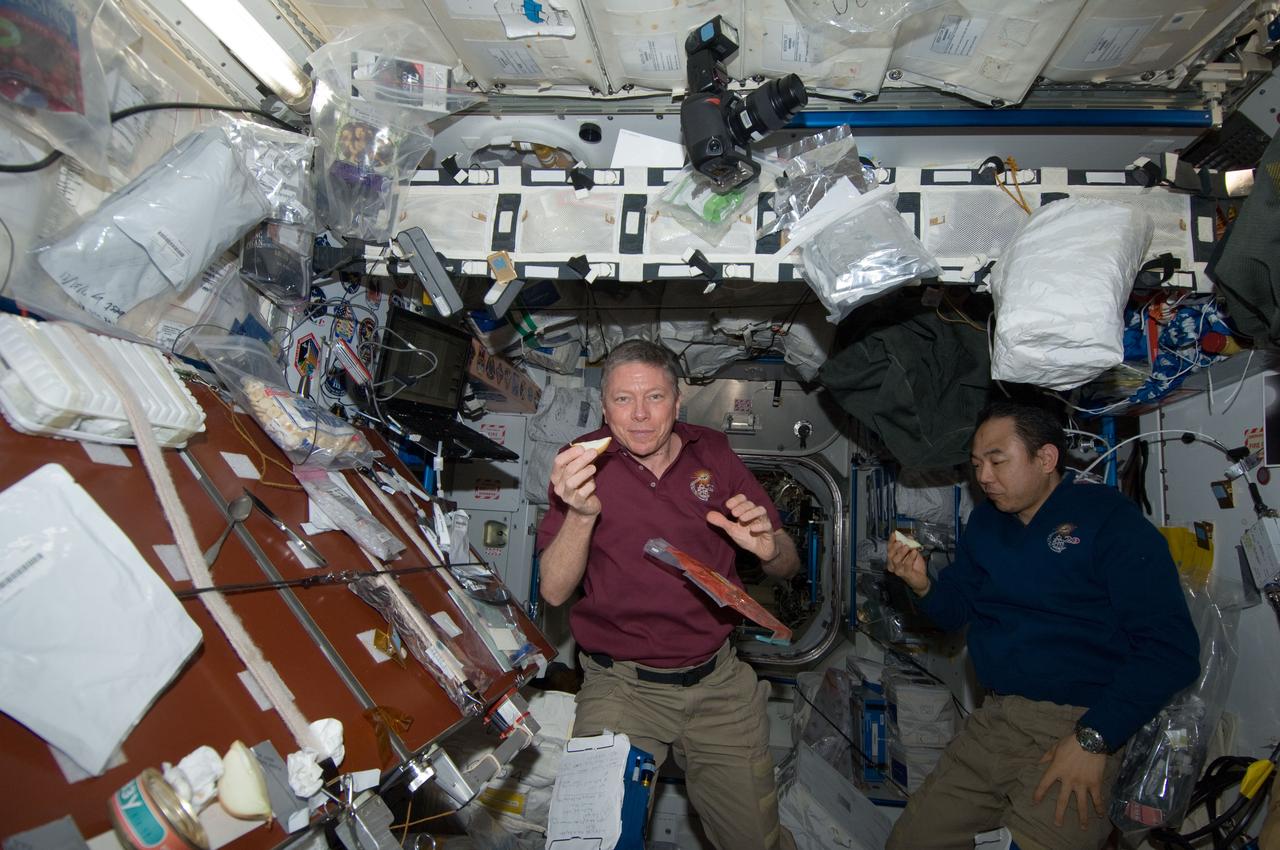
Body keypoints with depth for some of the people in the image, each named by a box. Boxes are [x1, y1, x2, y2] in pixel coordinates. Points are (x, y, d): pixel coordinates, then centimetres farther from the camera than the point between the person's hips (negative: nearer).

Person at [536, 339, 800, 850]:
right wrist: (580, 515, -29)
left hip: (718, 682, 2)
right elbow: (554, 591, -11)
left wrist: (769, 549, -18)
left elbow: (788, 567, 6)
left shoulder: (712, 453, 2)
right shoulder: (584, 462, -5)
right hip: (621, 687, -2)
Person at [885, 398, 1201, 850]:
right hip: (991, 723, 6)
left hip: (1074, 727, -6)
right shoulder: (985, 520, 12)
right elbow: (955, 609, 18)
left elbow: (1171, 647, -15)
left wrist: (1094, 738, -19)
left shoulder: (1107, 516, -10)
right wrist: (923, 585, -5)